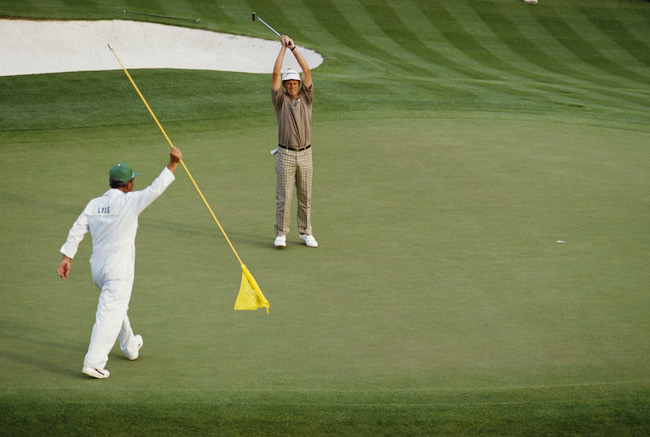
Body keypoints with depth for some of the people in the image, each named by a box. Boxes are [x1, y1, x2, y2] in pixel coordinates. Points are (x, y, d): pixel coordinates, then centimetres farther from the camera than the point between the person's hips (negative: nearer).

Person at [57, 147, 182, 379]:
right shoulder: (129, 202, -13)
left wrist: (67, 257, 2)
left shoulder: (94, 204, 4)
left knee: (116, 307, 25)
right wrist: (173, 164, -12)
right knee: (110, 314, -7)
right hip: (119, 268, -7)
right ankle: (93, 363, -14)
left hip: (97, 265, 7)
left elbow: (76, 231, 0)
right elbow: (156, 189, -17)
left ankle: (130, 347, 45)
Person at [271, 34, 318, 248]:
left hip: (305, 154, 3)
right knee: (283, 197, -2)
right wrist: (283, 47, -7)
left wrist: (293, 47, -4)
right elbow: (276, 73, -10)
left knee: (305, 197, 9)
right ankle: (281, 234, 4)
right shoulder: (280, 100, 0)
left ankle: (305, 233, 18)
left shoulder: (306, 98, 6)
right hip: (285, 156, -3)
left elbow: (307, 71, -2)